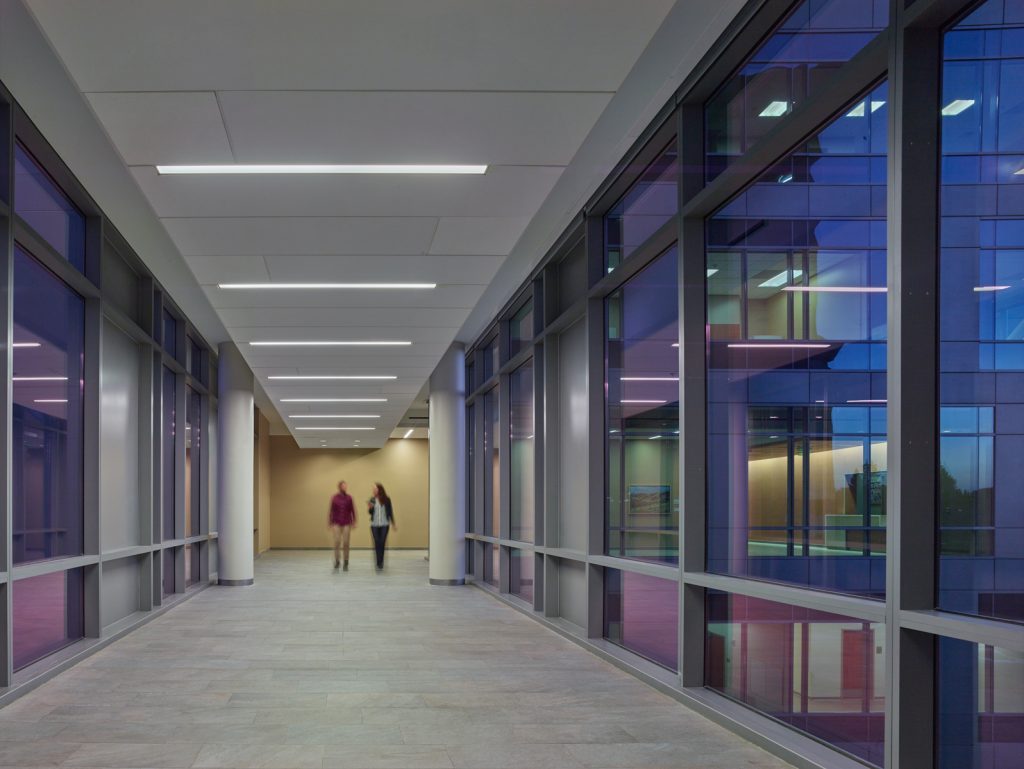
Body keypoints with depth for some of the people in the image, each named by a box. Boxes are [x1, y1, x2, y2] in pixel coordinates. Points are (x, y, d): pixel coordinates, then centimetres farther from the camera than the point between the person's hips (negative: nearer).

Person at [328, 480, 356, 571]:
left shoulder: (349, 498, 0)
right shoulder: (334, 498, -1)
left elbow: (352, 511, 4)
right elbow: (331, 511, 3)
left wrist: (354, 523, 2)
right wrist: (329, 523, 2)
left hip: (347, 524, 0)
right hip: (336, 523, 0)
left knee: (346, 543, 1)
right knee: (337, 543, -6)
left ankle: (346, 564, 11)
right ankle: (337, 562, 7)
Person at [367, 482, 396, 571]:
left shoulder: (386, 499, -3)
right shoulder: (372, 500, 2)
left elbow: (390, 512, 3)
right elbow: (370, 513, 6)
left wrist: (393, 523, 4)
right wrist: (369, 508, -15)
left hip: (384, 524, -1)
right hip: (374, 525, 1)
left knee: (382, 543, -1)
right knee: (377, 543, -2)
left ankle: (380, 563, 9)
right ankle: (379, 563, 2)